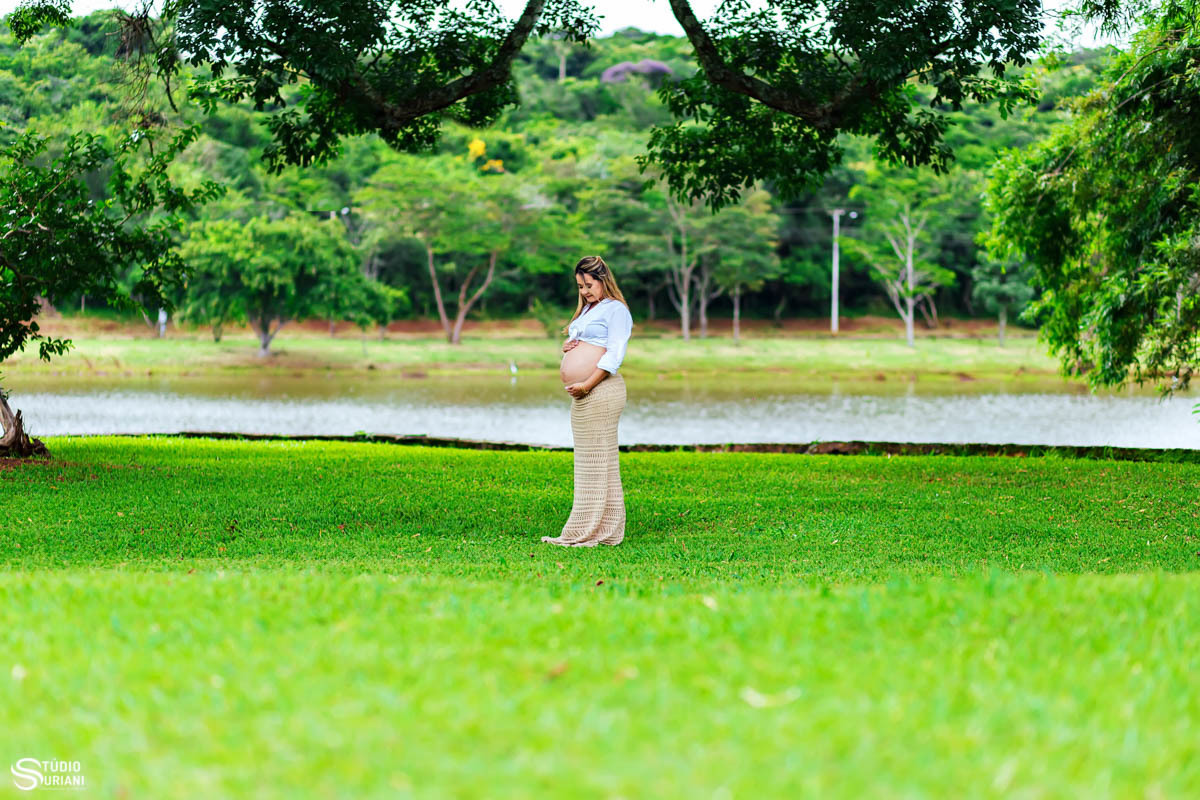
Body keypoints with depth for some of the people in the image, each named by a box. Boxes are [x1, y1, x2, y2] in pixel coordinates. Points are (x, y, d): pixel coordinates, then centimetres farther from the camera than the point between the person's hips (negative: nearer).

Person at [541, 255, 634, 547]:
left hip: (600, 391, -10)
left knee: (597, 459, -7)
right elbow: (573, 342, 32)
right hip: (582, 396, 10)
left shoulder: (615, 309, -5)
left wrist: (588, 385, -20)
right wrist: (567, 346, 8)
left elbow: (614, 355, -14)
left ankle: (587, 533, -7)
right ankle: (593, 531, 13)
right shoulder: (587, 309, 23)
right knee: (587, 460, 9)